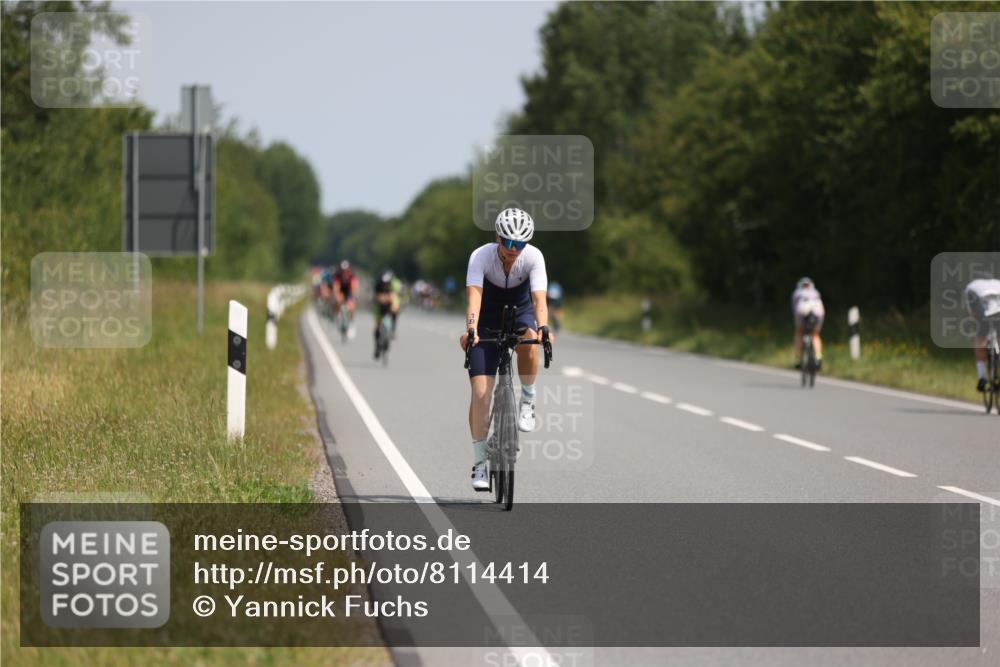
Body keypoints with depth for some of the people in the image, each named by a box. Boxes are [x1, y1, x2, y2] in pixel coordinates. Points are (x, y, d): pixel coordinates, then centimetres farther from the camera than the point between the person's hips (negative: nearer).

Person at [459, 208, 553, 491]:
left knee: (529, 342, -37)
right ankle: (479, 464, -5)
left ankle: (528, 400, -11)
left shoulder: (533, 257, -23)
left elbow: (539, 298, -33)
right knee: (480, 392, -11)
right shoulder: (481, 256, -26)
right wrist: (470, 330, -55)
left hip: (520, 313, 1)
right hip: (488, 319, -1)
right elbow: (474, 297, -37)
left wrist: (543, 328, -52)